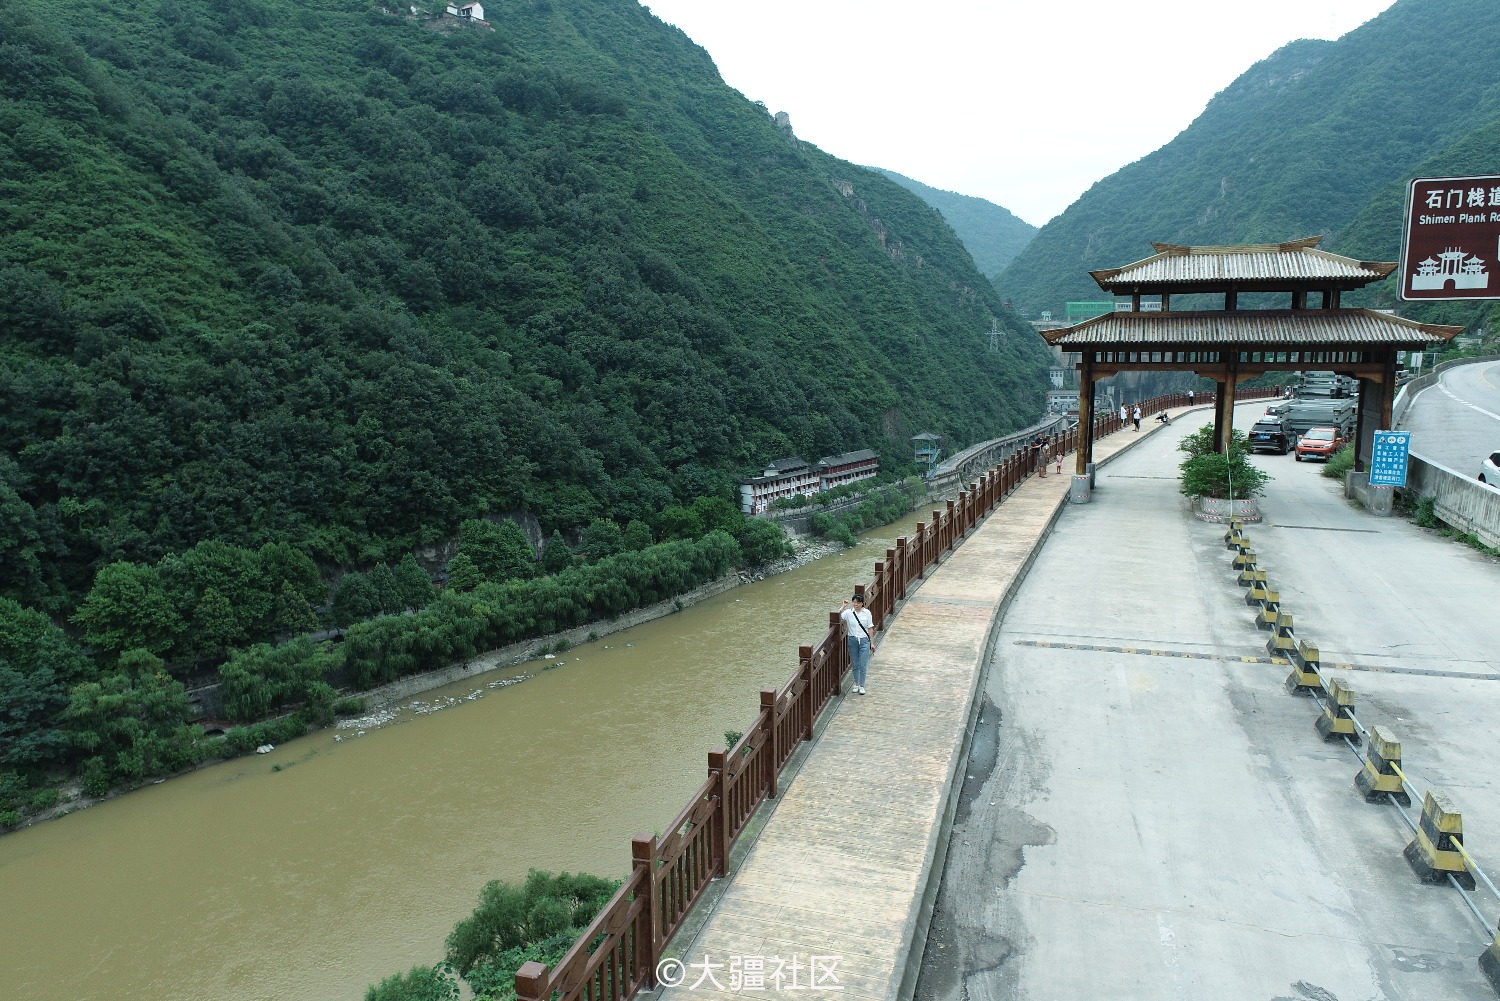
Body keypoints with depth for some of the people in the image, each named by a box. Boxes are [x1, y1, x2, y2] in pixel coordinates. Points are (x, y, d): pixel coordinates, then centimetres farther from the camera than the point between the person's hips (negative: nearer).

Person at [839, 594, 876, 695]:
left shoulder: (867, 613, -2)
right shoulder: (848, 612, -4)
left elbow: (870, 628, 2)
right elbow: (838, 615, -20)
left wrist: (872, 643, 2)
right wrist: (844, 605, -19)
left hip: (864, 640, -1)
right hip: (853, 640, 1)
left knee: (863, 665, -3)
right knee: (855, 664, 10)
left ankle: (862, 686, 7)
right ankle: (856, 684, 25)